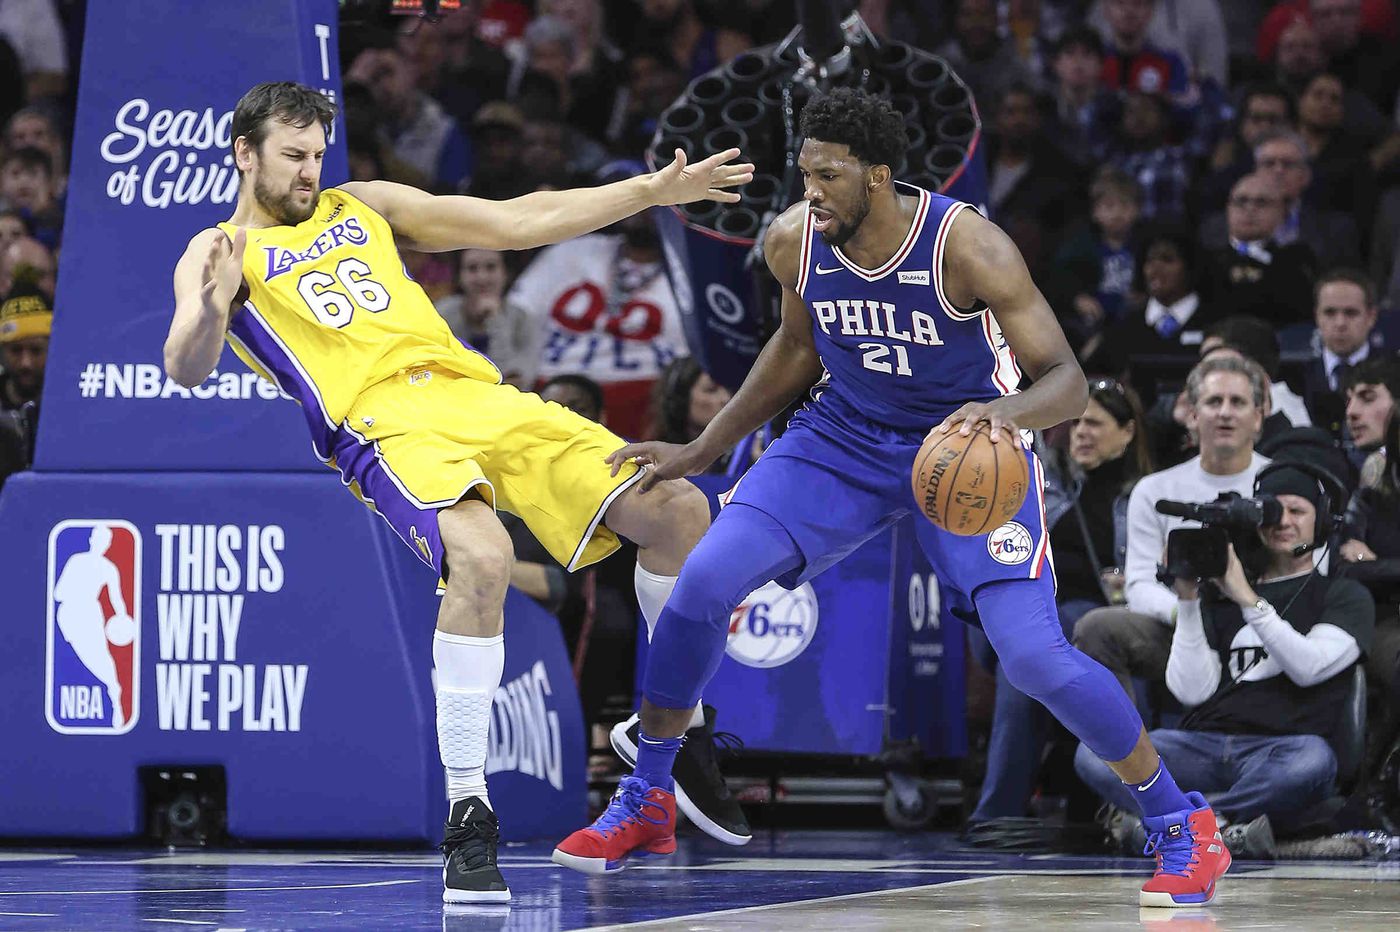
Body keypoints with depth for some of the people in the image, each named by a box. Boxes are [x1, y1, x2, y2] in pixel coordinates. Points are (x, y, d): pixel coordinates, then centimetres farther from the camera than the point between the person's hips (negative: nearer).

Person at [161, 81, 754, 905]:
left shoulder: (363, 208, 25)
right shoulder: (222, 249, 11)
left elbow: (514, 223, 25)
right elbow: (187, 370, -8)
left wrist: (655, 190, 19)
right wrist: (209, 307, -31)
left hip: (477, 394, 6)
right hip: (383, 422, -6)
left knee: (678, 511, -3)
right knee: (481, 557, -37)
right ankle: (468, 819, -29)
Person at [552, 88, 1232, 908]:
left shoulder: (967, 247, -27)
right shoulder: (794, 241, -13)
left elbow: (1067, 380, -26)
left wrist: (1009, 412, -48)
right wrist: (703, 451, 9)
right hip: (844, 439, 4)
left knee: (1035, 656, -19)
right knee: (706, 580, -15)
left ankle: (1182, 825, 3)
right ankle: (645, 805, 5)